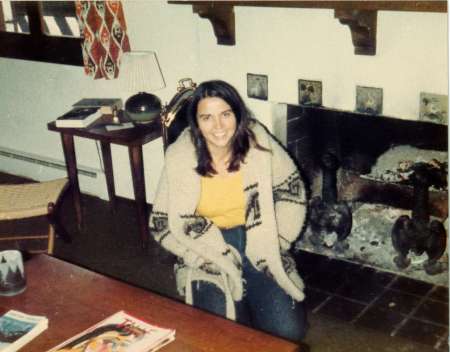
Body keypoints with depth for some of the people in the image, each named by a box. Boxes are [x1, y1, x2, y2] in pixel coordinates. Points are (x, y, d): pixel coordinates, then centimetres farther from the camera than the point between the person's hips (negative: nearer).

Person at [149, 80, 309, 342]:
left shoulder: (259, 144, -10)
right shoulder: (180, 159, -14)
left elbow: (293, 191, 3)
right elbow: (163, 224, -8)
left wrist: (273, 244, -6)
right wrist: (218, 259, -16)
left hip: (259, 247, 2)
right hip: (208, 256, -1)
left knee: (288, 330, -13)